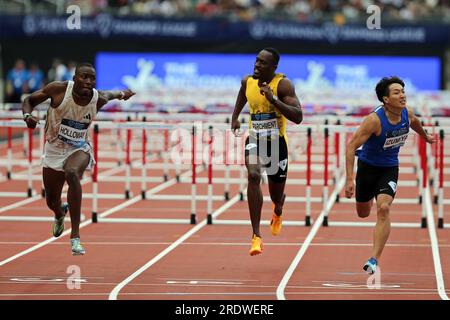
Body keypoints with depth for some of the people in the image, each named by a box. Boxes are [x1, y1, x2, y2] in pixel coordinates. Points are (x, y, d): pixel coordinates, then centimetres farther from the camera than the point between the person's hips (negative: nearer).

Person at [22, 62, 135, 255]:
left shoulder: (99, 99, -14)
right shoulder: (59, 89, -19)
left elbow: (109, 94, 13)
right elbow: (30, 100, -7)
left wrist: (121, 94, -5)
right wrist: (27, 116, -26)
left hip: (79, 148, -2)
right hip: (54, 149, 2)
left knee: (72, 173, -37)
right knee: (51, 201, 11)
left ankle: (75, 236, -37)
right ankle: (60, 213, 56)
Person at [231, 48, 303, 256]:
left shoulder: (283, 84, -16)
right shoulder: (247, 82, -1)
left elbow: (298, 117, -25)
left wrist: (273, 99, -32)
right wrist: (235, 117, 24)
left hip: (276, 142, -2)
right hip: (254, 139, 2)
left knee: (276, 197, 11)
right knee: (253, 175, -29)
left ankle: (278, 210, 55)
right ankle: (256, 236, -31)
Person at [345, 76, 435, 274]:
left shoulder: (407, 113, -12)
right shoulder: (374, 120, -29)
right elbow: (351, 145, -29)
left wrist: (425, 136, 36)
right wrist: (349, 180, -35)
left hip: (390, 169, 2)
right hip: (367, 167, -2)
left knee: (383, 209, -21)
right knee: (363, 213, 17)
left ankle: (374, 260, -23)